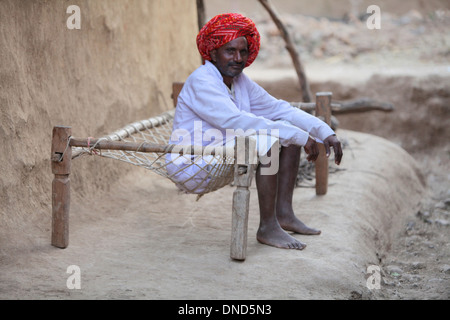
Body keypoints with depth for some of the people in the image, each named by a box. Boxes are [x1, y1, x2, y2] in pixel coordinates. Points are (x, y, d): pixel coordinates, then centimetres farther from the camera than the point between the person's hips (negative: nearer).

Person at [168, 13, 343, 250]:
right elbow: (236, 121, -33)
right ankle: (267, 228, -21)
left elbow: (279, 108, 8)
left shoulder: (241, 81, 7)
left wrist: (325, 132, -5)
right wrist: (301, 137, -33)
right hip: (192, 164, -9)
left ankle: (284, 213, 1)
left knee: (290, 131, 4)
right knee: (269, 140, -28)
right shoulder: (201, 82, -20)